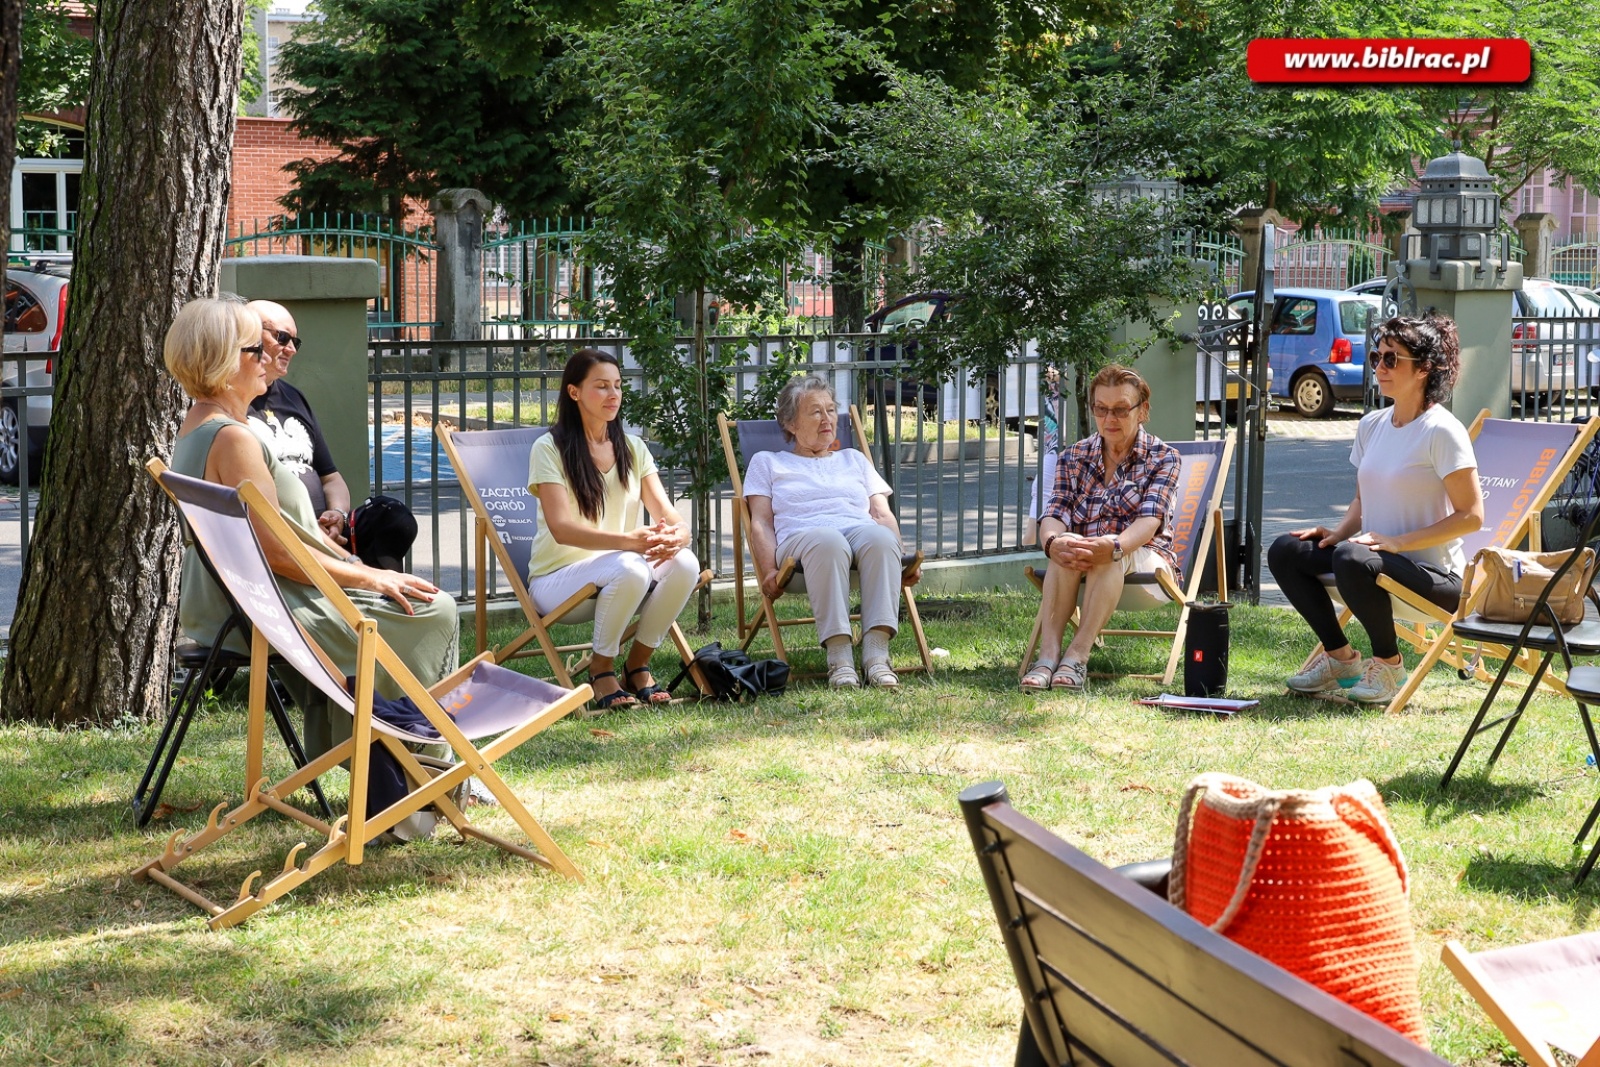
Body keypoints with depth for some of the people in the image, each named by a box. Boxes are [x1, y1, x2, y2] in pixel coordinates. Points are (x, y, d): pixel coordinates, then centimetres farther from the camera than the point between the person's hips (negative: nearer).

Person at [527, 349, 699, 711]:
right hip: (557, 579, -5)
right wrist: (631, 540, -35)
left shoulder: (633, 449, 10)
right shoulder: (550, 449, -7)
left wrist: (676, 535, -28)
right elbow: (562, 528, -20)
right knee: (629, 568, -36)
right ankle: (601, 668, -12)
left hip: (622, 575, 5)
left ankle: (638, 663, -5)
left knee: (684, 563, -26)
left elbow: (668, 514, -1)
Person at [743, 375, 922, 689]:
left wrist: (904, 561, 2)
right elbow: (761, 523, 12)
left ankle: (876, 654, -47)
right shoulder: (767, 463, 26)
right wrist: (769, 571, -8)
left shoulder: (854, 459, 34)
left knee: (881, 538, -37)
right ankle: (839, 657, -48)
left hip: (862, 532, 3)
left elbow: (883, 515, 22)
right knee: (827, 542, -41)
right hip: (801, 539, -2)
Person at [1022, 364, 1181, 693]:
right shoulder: (1073, 458, 9)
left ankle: (1078, 655, -45)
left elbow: (1150, 520, -18)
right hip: (1085, 578, 2)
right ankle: (1048, 653, -44)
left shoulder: (1163, 457, 0)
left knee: (1108, 554, -35)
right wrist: (1053, 541, -34)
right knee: (1066, 545, -32)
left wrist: (1114, 547, -41)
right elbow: (1054, 515, -6)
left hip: (1146, 563, -2)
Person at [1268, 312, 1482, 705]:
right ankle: (1339, 657, 5)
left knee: (1351, 558, -35)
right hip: (1379, 554, 8)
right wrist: (1336, 533, 0)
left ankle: (1388, 666, -12)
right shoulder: (1372, 425, 10)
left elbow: (1470, 516, -16)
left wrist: (1398, 542, -21)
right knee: (1284, 550, -6)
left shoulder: (1441, 430, -13)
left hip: (1434, 573, -8)